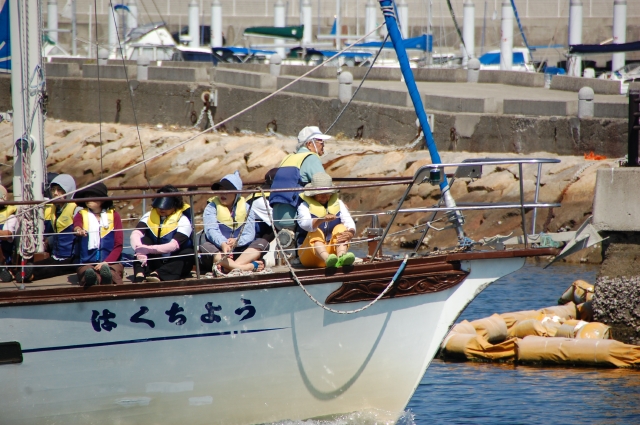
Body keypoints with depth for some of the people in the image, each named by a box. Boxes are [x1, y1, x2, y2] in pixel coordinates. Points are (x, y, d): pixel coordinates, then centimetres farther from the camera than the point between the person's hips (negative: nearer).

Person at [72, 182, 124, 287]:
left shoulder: (113, 215, 16)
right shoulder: (81, 215, 16)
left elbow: (118, 245, 8)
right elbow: (77, 224, -11)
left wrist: (106, 262, -10)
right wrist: (78, 229, -38)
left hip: (111, 263, 0)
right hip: (87, 263, 0)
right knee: (88, 273, -40)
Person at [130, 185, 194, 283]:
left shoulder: (183, 220, -12)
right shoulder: (149, 216, -3)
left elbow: (174, 245, -28)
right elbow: (135, 234, -20)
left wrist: (149, 249, -42)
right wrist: (140, 250, -42)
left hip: (176, 264, -2)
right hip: (155, 263, 2)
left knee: (188, 253, -31)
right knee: (143, 240, -19)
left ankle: (157, 274, -50)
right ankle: (140, 275, -41)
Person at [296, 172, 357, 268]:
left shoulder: (338, 204, 11)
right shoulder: (305, 206, -3)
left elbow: (349, 222, -5)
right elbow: (305, 224, -26)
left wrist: (351, 232, -30)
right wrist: (322, 220, -47)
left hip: (333, 251, 3)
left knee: (340, 228, -18)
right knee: (315, 233, -30)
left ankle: (341, 258, -49)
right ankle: (327, 259, -63)